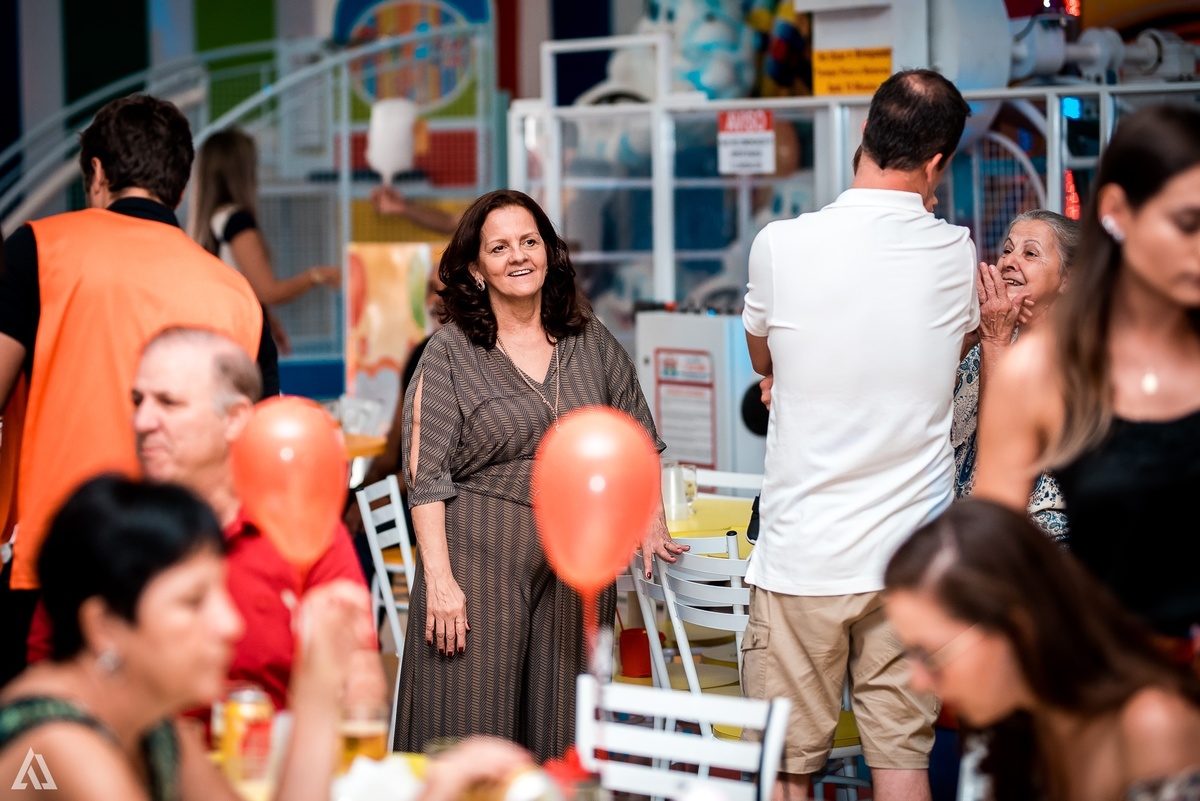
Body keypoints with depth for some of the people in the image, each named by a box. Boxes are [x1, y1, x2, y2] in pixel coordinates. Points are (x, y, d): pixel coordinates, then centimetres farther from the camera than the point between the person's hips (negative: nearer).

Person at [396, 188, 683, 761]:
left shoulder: (589, 342, 9)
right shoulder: (451, 353, -2)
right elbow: (425, 477, -6)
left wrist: (649, 518, 12)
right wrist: (440, 581, -13)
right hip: (481, 562, -3)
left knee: (558, 734, 6)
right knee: (472, 728, -4)